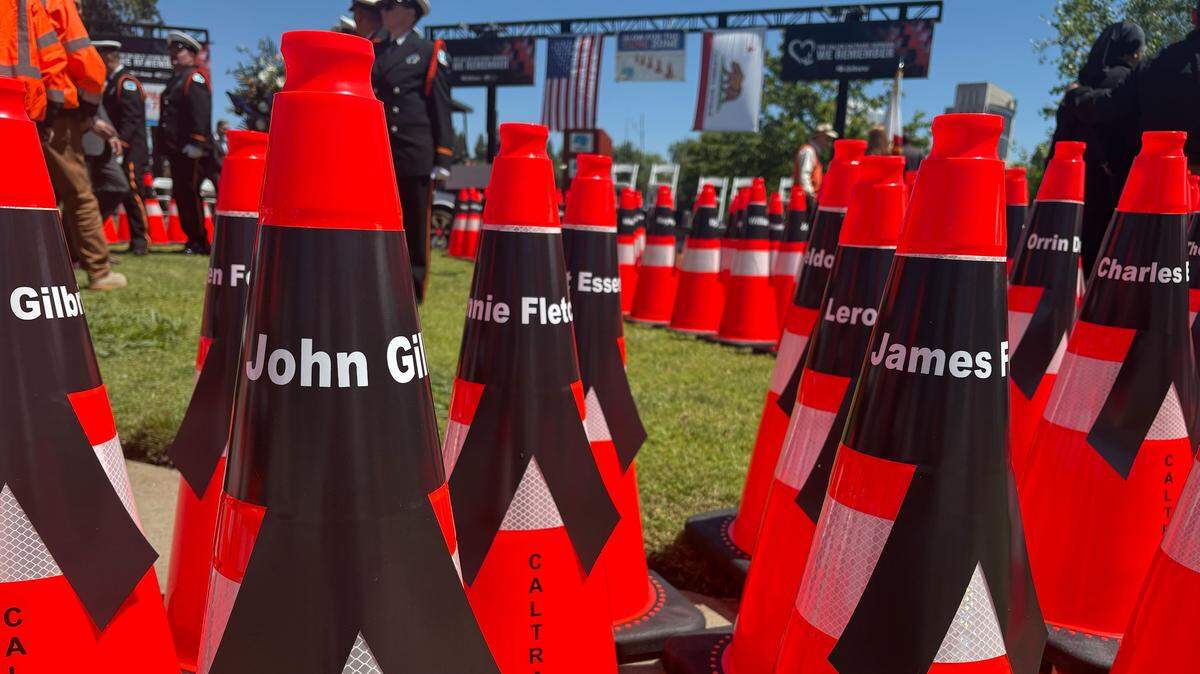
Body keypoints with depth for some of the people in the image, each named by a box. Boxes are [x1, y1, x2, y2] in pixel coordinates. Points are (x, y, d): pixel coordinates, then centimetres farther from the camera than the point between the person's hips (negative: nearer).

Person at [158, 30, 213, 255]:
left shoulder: (195, 77, -5)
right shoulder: (176, 80, 24)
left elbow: (201, 113, -18)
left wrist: (196, 143, -24)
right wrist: (163, 145, 22)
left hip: (191, 153, -10)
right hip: (176, 151, 10)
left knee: (191, 194, -9)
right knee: (181, 195, 9)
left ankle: (201, 243, -3)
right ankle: (193, 239, 16)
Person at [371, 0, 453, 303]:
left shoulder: (429, 52, 5)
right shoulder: (373, 53, 16)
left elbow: (441, 107, 0)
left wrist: (442, 160, -7)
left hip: (416, 156, -4)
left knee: (415, 230, 1)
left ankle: (411, 299, 9)